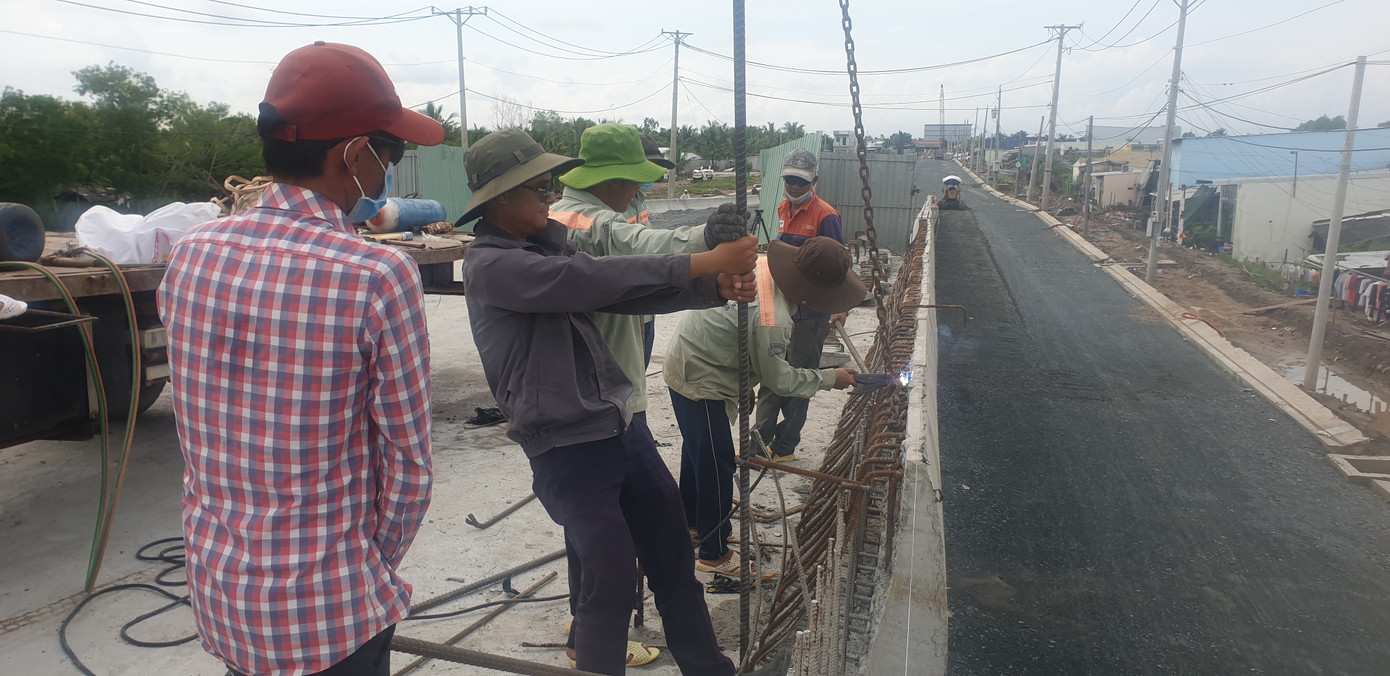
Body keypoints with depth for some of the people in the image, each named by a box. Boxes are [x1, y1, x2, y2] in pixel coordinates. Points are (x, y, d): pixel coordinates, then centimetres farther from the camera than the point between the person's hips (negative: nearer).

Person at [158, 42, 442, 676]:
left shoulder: (191, 254, -6)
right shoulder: (378, 275, -23)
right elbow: (408, 463, -16)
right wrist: (375, 566, 0)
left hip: (216, 592, 5)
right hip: (328, 613, -5)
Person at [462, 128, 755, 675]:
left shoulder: (551, 245, 11)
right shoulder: (491, 266, -14)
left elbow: (628, 294, 5)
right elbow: (593, 279, -26)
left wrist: (716, 289, -11)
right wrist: (706, 262, -26)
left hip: (622, 426, 8)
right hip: (567, 449, -8)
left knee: (673, 551, 15)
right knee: (611, 577, -5)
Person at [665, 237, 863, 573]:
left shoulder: (762, 265, -8)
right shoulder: (772, 320, -33)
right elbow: (778, 379, -18)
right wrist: (829, 378, -8)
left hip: (684, 362, 10)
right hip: (700, 382, -10)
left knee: (697, 448, 26)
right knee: (716, 463, 1)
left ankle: (690, 517, 48)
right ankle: (715, 554, 16)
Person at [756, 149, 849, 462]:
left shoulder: (825, 216, -14)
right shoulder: (784, 209, 10)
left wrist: (842, 306, -19)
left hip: (811, 311, -7)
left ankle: (785, 448, 14)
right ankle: (761, 440, 22)